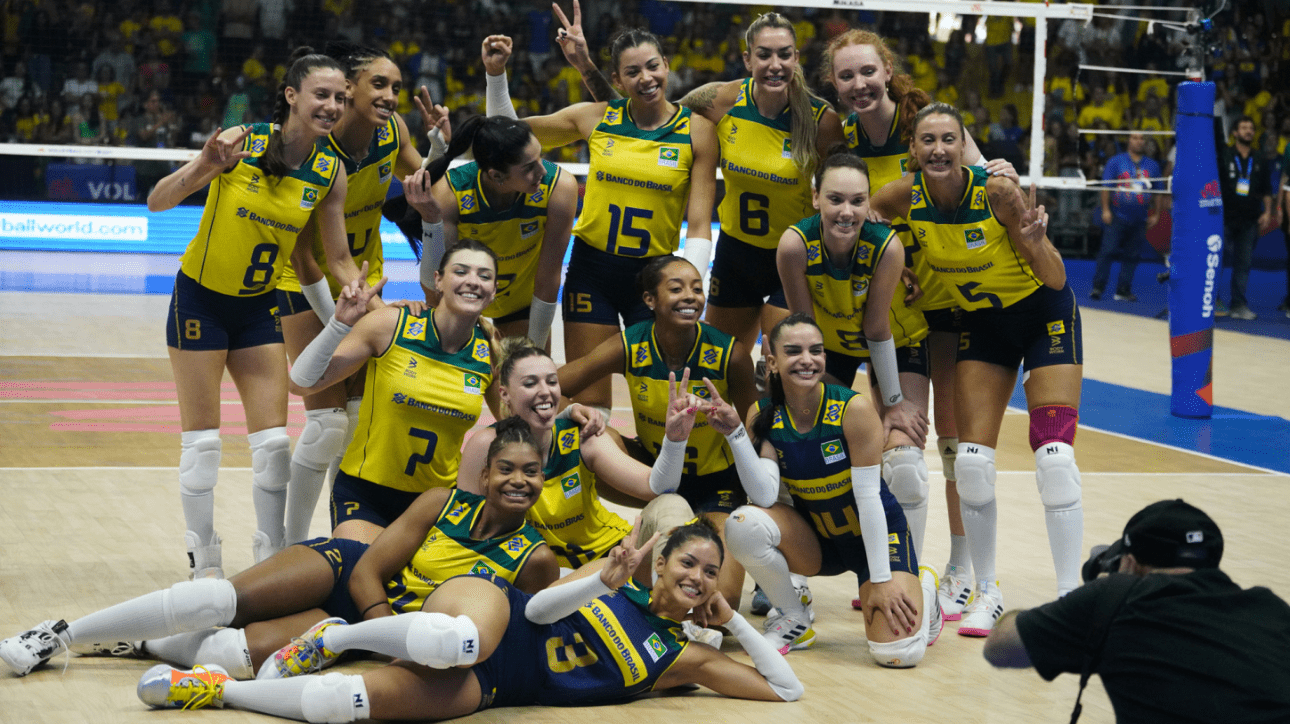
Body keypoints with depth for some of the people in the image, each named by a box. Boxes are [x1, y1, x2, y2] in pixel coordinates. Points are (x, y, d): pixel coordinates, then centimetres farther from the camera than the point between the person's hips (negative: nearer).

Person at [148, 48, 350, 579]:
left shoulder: (330, 170, -7)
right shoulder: (241, 142, -19)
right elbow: (158, 202, -21)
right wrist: (203, 168, -39)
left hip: (259, 306, 4)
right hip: (201, 299, -4)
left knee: (274, 441, 1)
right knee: (203, 440, 2)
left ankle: (272, 556, 15)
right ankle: (205, 564, 16)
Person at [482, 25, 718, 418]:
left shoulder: (696, 129, -4)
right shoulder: (597, 117, 0)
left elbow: (698, 225, -5)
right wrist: (496, 73, -2)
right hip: (592, 268, 1)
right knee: (588, 403, 1)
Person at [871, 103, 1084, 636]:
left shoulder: (997, 192, -28)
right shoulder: (906, 196, -18)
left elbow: (1057, 279, -22)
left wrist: (1036, 243, -43)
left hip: (1044, 313, -4)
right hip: (983, 320, 4)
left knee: (1054, 459, -15)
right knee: (971, 461, -3)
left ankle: (1070, 598, -7)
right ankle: (987, 592, 13)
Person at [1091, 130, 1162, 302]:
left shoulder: (1152, 165, 12)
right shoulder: (1116, 161, 3)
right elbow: (1105, 186, 0)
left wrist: (1155, 214, 11)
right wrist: (1105, 210, -7)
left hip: (1140, 220, 3)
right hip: (1117, 216, -3)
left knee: (1132, 256, 3)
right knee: (1107, 251, -9)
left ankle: (1123, 291, 8)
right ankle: (1098, 287, -4)